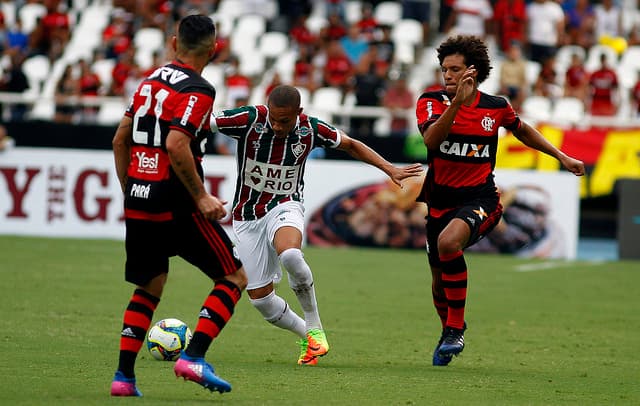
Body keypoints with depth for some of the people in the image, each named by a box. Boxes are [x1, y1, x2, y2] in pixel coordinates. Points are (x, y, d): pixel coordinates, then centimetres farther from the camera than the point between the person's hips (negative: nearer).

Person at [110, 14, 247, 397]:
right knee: (234, 278, 4)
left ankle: (124, 375, 9)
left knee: (149, 289, 19)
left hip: (138, 203, 8)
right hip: (175, 206, -7)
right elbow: (176, 145, -23)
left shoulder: (152, 80, 12)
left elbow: (121, 140, 16)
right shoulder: (198, 90, -12)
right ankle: (194, 358, -10)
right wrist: (202, 197, -17)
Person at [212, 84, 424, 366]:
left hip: (284, 206, -1)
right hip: (247, 216, 1)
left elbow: (351, 145, 8)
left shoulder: (311, 129, -10)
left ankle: (315, 327, -15)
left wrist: (389, 169, 2)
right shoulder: (250, 119, -17)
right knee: (260, 299, -2)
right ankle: (307, 337, 25)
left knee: (289, 254, -36)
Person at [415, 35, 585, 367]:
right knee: (439, 282, 12)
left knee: (449, 241, -34)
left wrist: (562, 157, 21)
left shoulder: (496, 106, 0)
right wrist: (457, 102, -34)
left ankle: (455, 329, -23)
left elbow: (522, 130, 21)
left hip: (480, 200, -3)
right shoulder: (431, 101, -5)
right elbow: (431, 140, -25)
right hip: (440, 201, 3)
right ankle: (449, 334, 44)